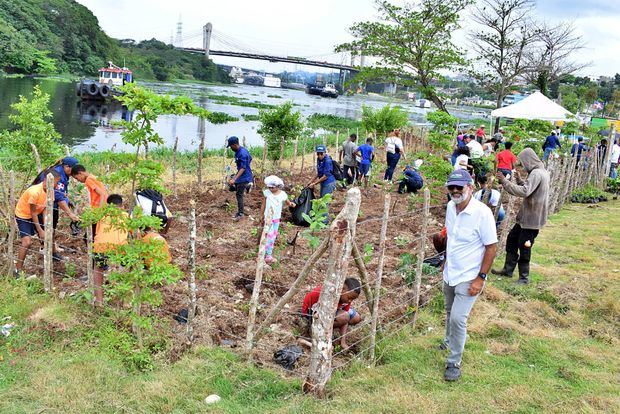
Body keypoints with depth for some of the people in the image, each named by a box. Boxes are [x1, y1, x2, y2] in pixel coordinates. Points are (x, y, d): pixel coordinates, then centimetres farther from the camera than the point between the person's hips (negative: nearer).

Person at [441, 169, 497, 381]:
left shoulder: (482, 213, -23)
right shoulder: (450, 206, -3)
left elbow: (491, 247, -17)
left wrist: (481, 278, -18)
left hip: (468, 277, -6)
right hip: (450, 273, 6)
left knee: (458, 318, -10)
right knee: (450, 313, 23)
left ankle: (454, 362, 7)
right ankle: (449, 343, 49)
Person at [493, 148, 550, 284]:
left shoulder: (536, 173, -21)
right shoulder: (541, 172, 12)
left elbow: (524, 192, -30)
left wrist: (505, 181, -26)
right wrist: (519, 180, 11)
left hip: (532, 218, -10)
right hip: (527, 216, 10)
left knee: (524, 247, -1)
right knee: (512, 239, 17)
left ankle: (524, 277, 11)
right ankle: (508, 269, 26)